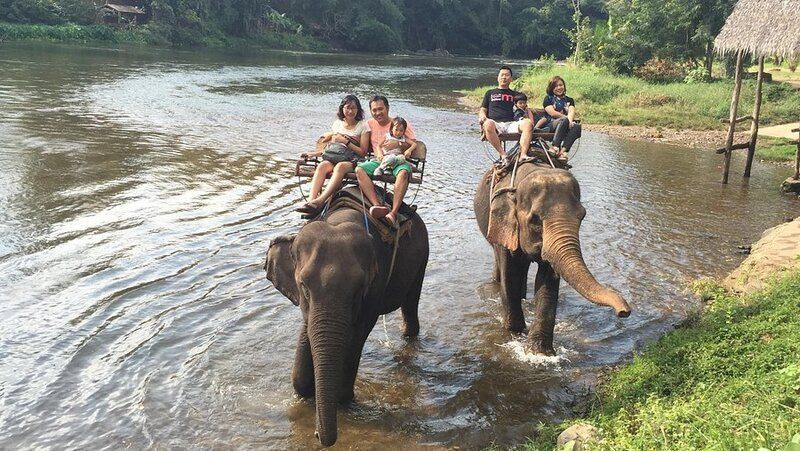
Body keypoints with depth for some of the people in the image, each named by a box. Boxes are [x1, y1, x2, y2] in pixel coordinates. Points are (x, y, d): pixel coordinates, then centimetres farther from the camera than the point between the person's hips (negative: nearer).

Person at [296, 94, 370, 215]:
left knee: (340, 167, -40)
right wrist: (313, 154, 10)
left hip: (351, 161, -3)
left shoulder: (363, 126, 8)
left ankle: (320, 201, -57)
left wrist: (345, 141, -8)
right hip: (333, 157, 4)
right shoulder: (337, 123, 21)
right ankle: (311, 201, -51)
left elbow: (363, 152, 1)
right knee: (322, 165, -33)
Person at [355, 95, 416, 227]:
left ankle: (394, 212, -47)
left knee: (403, 173, -38)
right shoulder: (369, 124, 15)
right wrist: (379, 154, -7)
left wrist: (398, 144, -15)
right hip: (379, 160, 3)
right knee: (359, 170, -27)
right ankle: (378, 205, -43)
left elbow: (415, 146, 0)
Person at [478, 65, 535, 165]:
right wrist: (482, 116, -3)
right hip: (495, 123, -1)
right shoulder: (490, 93, 28)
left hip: (511, 123, 1)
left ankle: (523, 154, -43)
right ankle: (503, 155, -38)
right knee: (487, 124, -40)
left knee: (528, 123, -32)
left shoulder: (515, 94, 29)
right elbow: (482, 110, 22)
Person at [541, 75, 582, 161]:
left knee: (577, 126, -31)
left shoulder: (569, 100, 23)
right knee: (563, 120, -37)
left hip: (566, 125, 3)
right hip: (551, 124, -3)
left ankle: (563, 150, -44)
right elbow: (552, 113, -3)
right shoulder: (548, 98, 13)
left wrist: (569, 120, -20)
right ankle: (555, 147, -47)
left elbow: (571, 112, 3)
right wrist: (567, 118, -9)